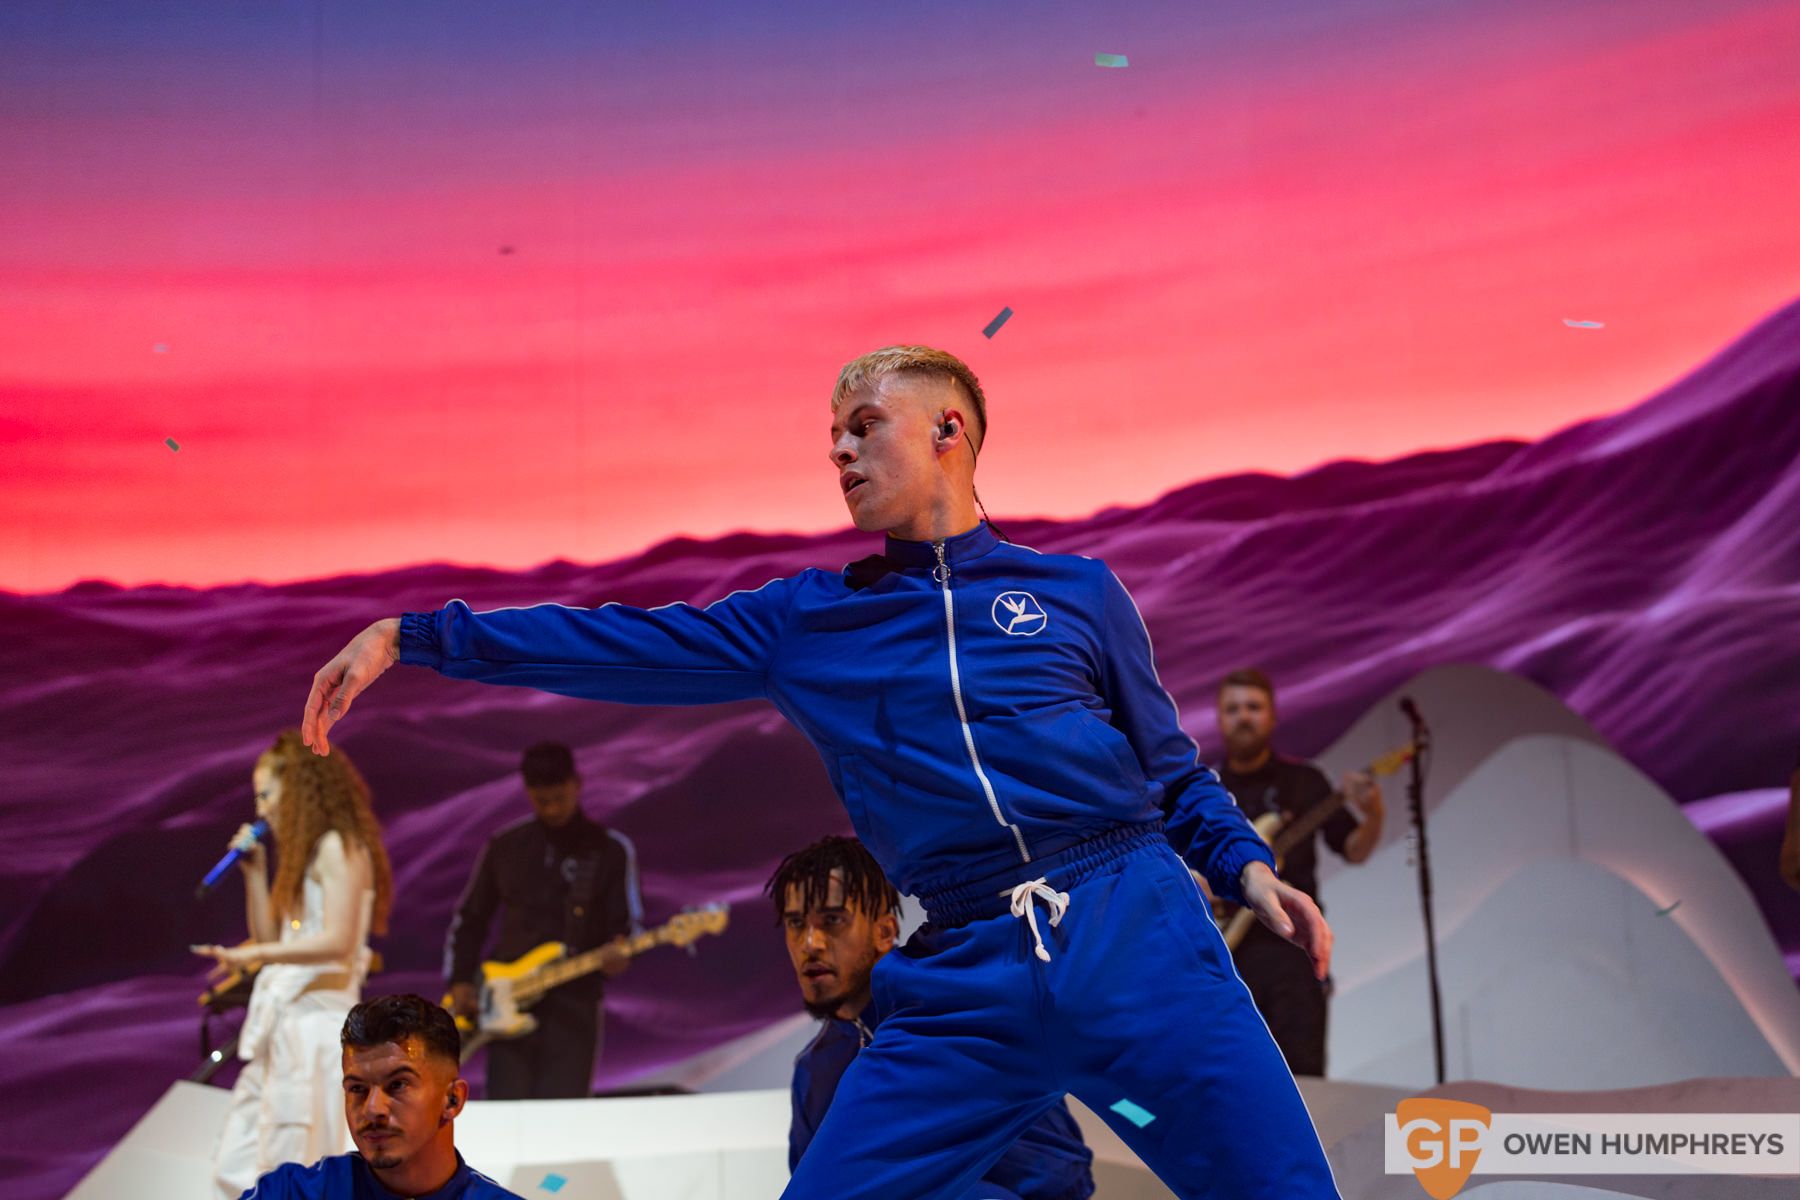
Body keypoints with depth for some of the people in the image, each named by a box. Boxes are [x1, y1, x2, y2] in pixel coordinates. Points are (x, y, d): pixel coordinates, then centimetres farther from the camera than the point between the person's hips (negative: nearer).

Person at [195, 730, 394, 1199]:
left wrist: (255, 955, -26)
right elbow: (270, 939, 18)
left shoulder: (339, 847, -8)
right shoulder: (303, 854, 20)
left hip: (316, 1020, -9)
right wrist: (254, 872, 12)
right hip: (283, 1024, 9)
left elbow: (337, 941, -20)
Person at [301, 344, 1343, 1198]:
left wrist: (1246, 863, -3)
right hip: (966, 984, 2)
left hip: (1132, 931, -1)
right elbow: (618, 644, 13)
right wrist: (410, 638, 9)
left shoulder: (1079, 590, 12)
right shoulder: (802, 623, 16)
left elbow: (1174, 770, 16)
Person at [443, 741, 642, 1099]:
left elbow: (628, 922, -1)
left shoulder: (611, 849, 3)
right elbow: (468, 919, 18)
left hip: (574, 1005, -2)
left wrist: (618, 952, -23)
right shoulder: (504, 846, 10)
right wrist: (459, 981, 6)